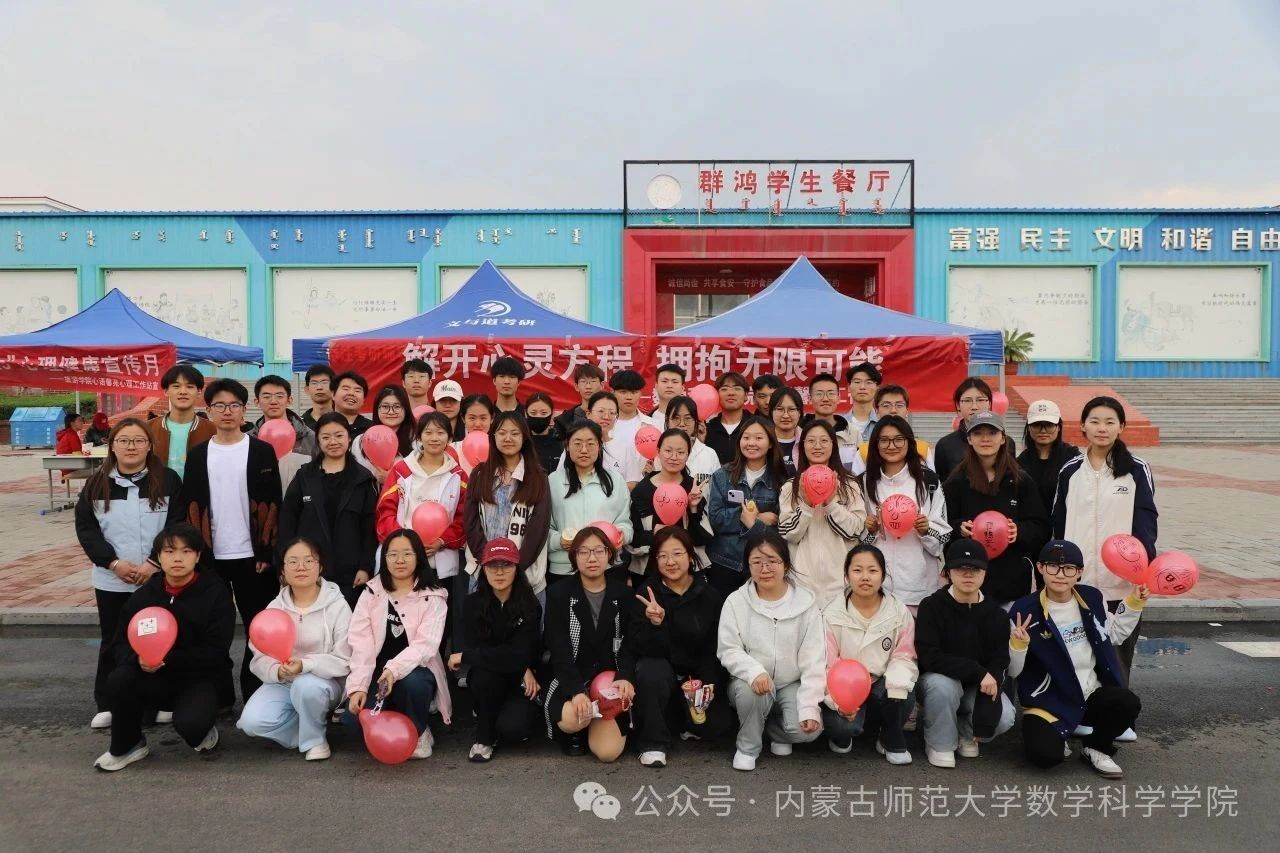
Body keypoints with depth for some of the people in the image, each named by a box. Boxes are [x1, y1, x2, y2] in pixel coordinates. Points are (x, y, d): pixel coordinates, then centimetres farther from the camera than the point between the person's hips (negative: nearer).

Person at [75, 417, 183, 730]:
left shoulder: (168, 480, -2)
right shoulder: (97, 484, 5)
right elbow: (85, 528, 1)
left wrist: (154, 563, -15)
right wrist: (114, 562, -11)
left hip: (158, 578, -2)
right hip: (112, 581, 2)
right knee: (113, 642, 12)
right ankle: (107, 704, 23)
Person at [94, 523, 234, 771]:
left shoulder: (215, 593, -11)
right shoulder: (144, 595, 0)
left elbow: (215, 651, -15)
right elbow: (121, 643, 2)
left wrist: (167, 659, -24)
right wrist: (138, 659, -21)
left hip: (201, 677, -4)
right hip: (156, 678, 4)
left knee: (189, 723, -32)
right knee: (119, 679, -26)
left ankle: (201, 732, 8)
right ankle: (126, 746, -2)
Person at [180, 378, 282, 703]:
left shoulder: (262, 451, 0)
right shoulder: (198, 454, 6)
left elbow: (272, 504, -2)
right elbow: (191, 506, 6)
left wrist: (267, 552, -8)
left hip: (251, 554, -2)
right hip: (210, 555, 2)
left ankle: (255, 694, 14)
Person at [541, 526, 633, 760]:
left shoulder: (624, 594, 3)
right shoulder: (559, 594, -4)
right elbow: (559, 652, -11)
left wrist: (625, 678, -23)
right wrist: (577, 691, -26)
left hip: (611, 679, 2)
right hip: (571, 680, -2)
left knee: (608, 752, -16)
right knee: (571, 720, -34)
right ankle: (573, 732, 5)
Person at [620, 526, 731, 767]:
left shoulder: (710, 596, -5)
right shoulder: (646, 593, -10)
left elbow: (716, 648, 0)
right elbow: (644, 650, -18)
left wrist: (707, 682, -16)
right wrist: (655, 623, -37)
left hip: (700, 676, 2)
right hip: (661, 670, -2)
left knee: (715, 726, -17)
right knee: (650, 671, -34)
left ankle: (684, 722, 18)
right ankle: (653, 743, -14)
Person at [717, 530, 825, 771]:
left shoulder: (805, 602, -7)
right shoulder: (736, 601, -7)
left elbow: (813, 659, -8)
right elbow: (728, 650, -10)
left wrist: (810, 707, -17)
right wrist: (755, 672, -31)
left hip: (791, 685, 1)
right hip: (751, 682, -1)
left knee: (807, 729, -25)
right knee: (752, 690, -35)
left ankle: (775, 730, 12)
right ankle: (748, 747, -4)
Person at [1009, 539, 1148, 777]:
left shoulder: (1091, 598, 1)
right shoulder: (1024, 610, -15)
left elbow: (1114, 634, 20)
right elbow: (1013, 671, -10)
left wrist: (1133, 602, 11)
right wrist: (1018, 645, -31)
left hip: (1093, 693, 5)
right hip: (1048, 701, -4)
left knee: (1128, 704, -26)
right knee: (1044, 755, -26)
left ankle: (1095, 748, 5)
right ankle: (1054, 737, 14)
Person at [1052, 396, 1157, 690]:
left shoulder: (1137, 470, 2)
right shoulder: (1070, 470, 8)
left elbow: (1146, 521, -2)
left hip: (1122, 582, -2)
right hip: (1077, 581, 2)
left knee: (1118, 659, 3)